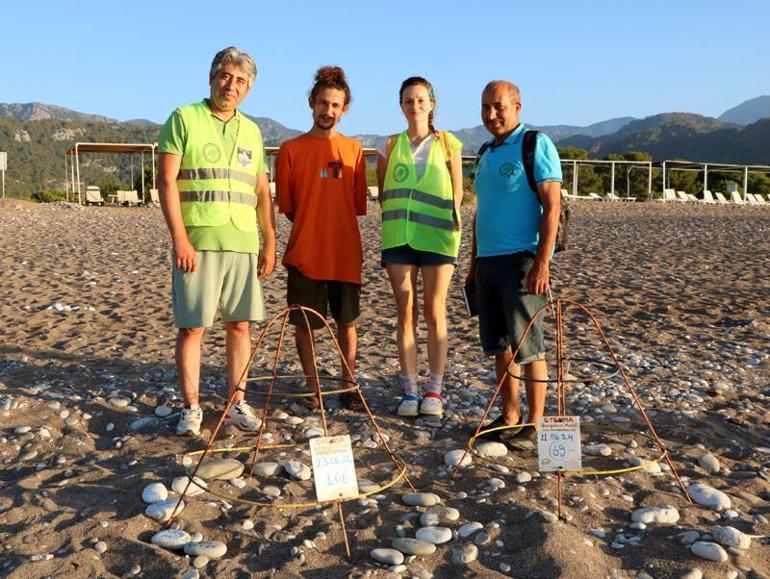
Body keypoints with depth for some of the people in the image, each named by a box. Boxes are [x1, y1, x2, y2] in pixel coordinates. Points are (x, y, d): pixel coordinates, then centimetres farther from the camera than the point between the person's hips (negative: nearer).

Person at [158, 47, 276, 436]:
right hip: (198, 242, -4)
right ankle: (191, 407, 10)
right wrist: (179, 238, -13)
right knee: (191, 326, -1)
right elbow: (166, 181, -6)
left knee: (239, 324, 6)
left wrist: (270, 242, 11)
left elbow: (262, 192, 18)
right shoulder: (184, 119, 1)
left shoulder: (251, 131, 17)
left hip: (244, 244, 5)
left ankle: (236, 402, 16)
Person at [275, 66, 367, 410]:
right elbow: (286, 205, 3)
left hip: (346, 252, 2)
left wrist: (333, 227, 2)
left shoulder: (353, 150, 6)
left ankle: (348, 384, 23)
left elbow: (357, 204, 8)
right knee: (305, 323, 5)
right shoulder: (291, 149, 0)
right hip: (304, 253, -1)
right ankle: (312, 387, 19)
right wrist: (311, 228, 1)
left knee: (347, 321, 10)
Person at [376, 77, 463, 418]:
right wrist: (397, 220, 4)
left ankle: (434, 390, 9)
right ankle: (410, 391, 9)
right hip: (398, 237, 2)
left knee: (434, 312, 1)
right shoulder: (390, 145, 10)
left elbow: (457, 192, 6)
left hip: (437, 237, -2)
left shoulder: (448, 144, 5)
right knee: (405, 313, 3)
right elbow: (383, 192, 12)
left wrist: (449, 224, -2)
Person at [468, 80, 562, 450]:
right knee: (499, 346, 10)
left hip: (521, 260, -7)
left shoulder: (536, 145, -6)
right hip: (488, 261, 8)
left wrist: (542, 262, -19)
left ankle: (534, 424, 6)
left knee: (527, 346, -4)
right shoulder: (486, 153, 17)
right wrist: (474, 263, 19)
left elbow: (552, 207, -12)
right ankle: (510, 416, 20)